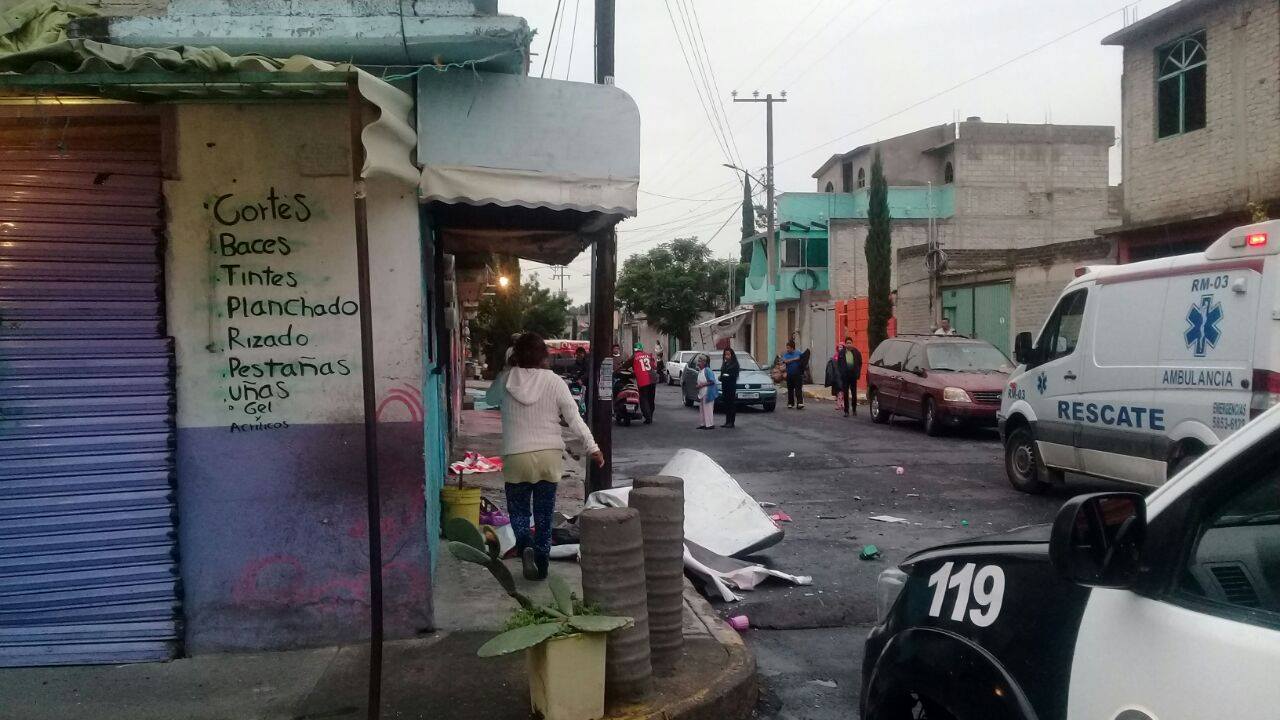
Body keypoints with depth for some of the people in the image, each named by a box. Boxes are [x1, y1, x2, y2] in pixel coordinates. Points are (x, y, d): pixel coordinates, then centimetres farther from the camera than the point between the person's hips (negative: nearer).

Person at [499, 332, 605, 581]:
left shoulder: (507, 381, -4)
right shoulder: (554, 381, -5)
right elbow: (573, 417, -8)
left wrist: (511, 365, 13)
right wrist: (592, 447, -6)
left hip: (516, 456, 0)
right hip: (549, 456, 1)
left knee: (518, 510, 13)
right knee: (544, 514, 12)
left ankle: (525, 546, -14)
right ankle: (541, 565, 15)